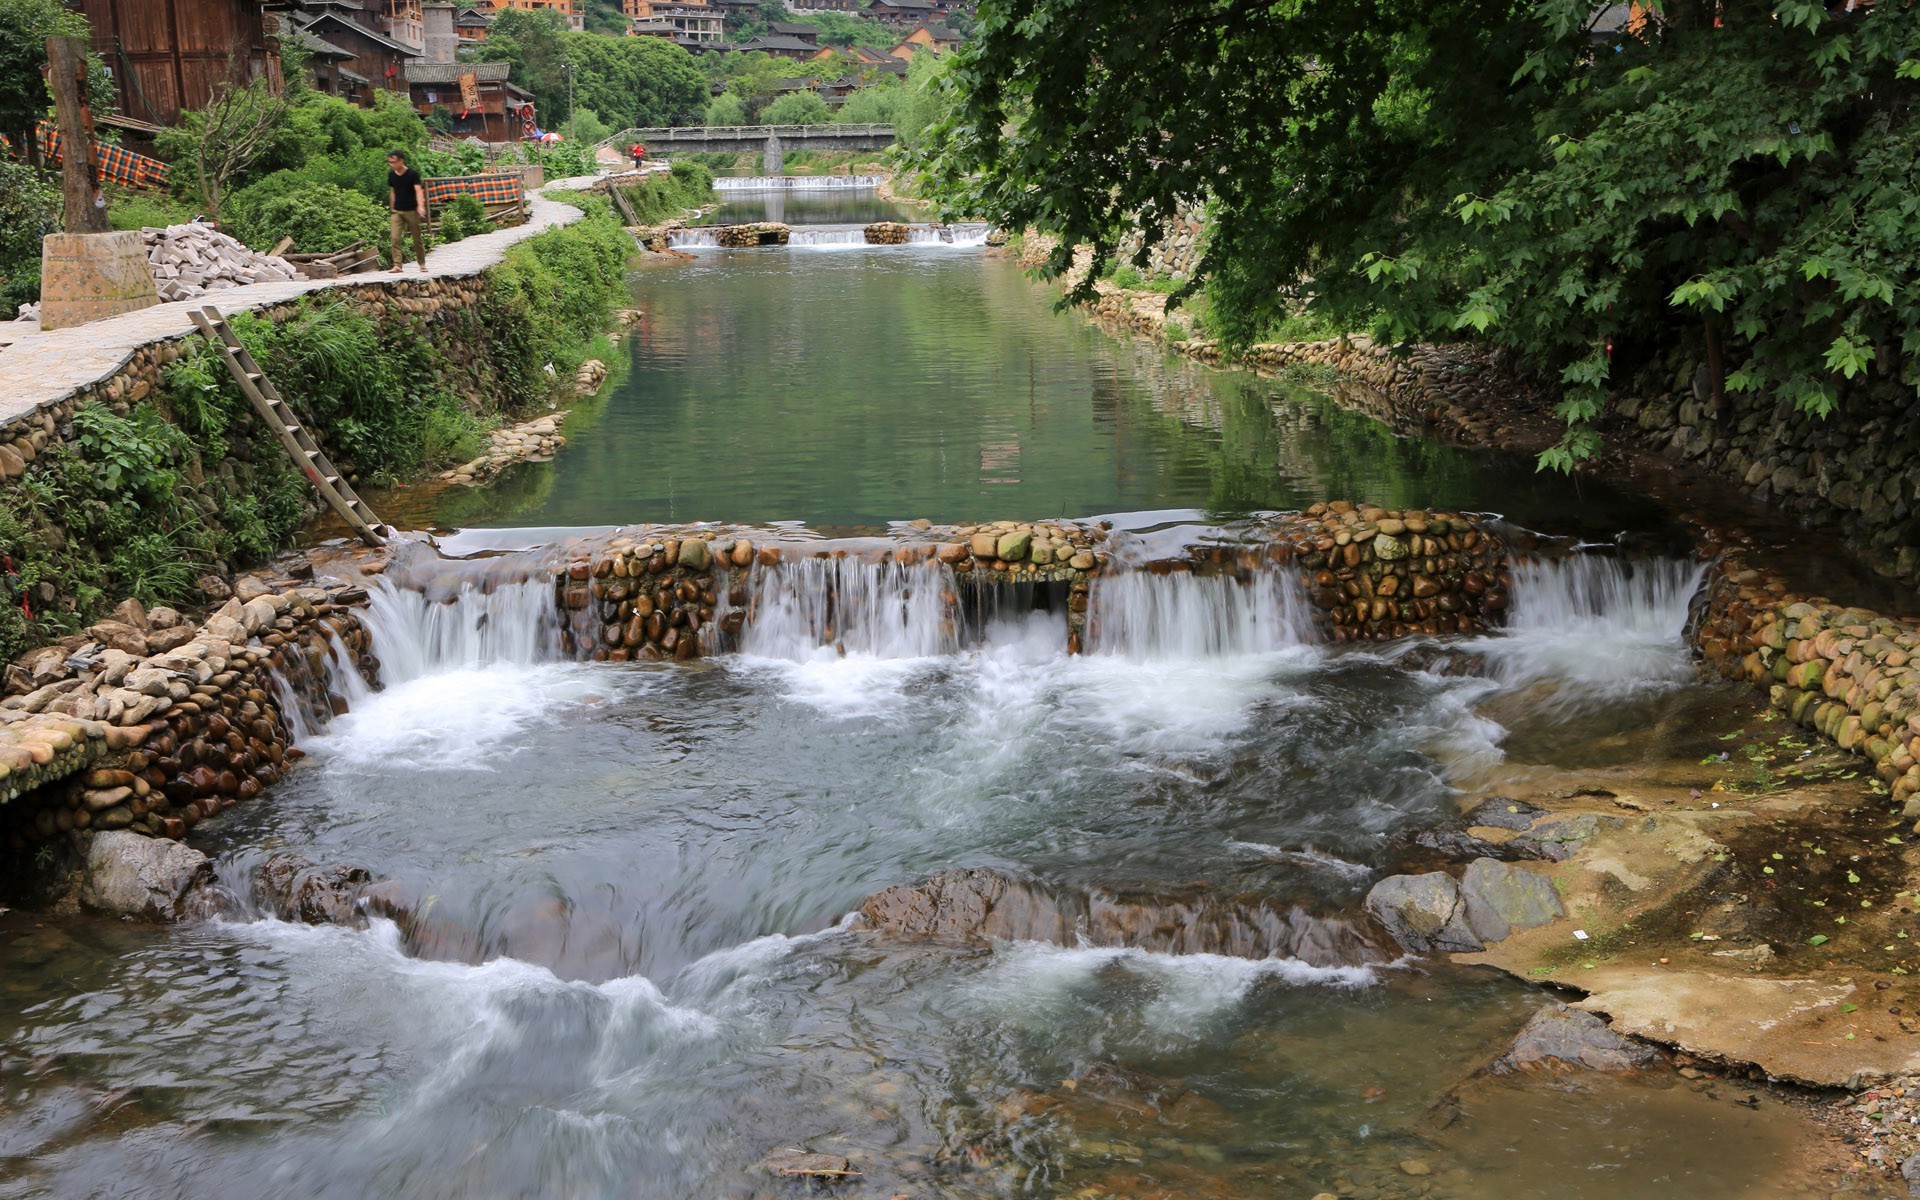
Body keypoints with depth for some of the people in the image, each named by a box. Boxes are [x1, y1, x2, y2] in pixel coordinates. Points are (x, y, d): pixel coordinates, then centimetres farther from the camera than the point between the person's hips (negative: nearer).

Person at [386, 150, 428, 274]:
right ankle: (398, 265, -13)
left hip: (411, 211, -4)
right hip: (397, 211, 4)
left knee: (417, 239, 4)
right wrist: (392, 207, 17)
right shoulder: (391, 174, 6)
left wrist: (420, 206, -30)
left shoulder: (412, 174, -9)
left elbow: (418, 190, -17)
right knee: (395, 238, -11)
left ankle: (422, 265, 18)